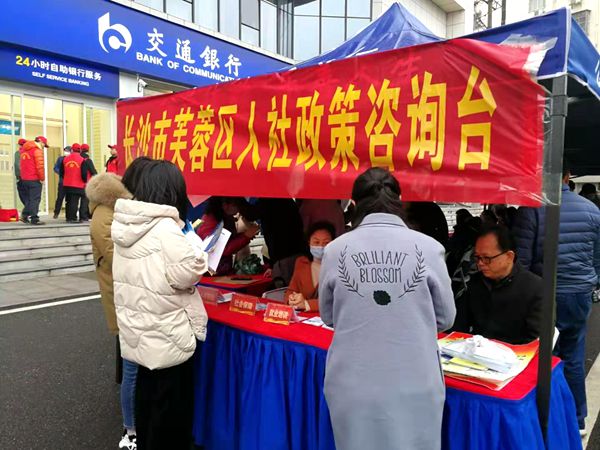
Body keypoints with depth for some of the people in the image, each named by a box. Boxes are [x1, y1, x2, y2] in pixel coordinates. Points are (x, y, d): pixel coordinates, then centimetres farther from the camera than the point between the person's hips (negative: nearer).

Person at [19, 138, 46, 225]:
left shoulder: (24, 150, 15)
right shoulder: (37, 150, -11)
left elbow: (22, 165, 17)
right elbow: (40, 166, -17)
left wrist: (24, 176, 17)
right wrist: (42, 178, -10)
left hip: (24, 179, 8)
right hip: (34, 179, -8)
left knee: (28, 198, 18)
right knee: (35, 199, -3)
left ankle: (24, 215, 13)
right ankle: (34, 219, -2)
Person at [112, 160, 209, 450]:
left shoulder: (125, 223, 2)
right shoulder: (165, 227, -22)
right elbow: (185, 275, -25)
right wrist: (201, 257, -7)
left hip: (138, 328, 8)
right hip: (166, 334, -8)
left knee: (146, 393, 23)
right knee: (171, 404, 9)